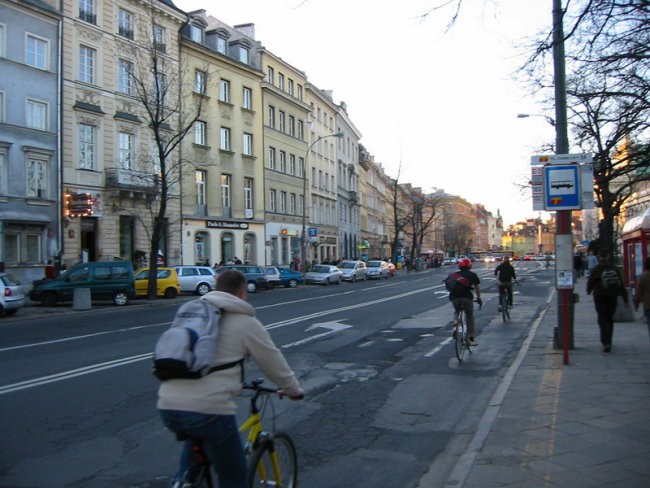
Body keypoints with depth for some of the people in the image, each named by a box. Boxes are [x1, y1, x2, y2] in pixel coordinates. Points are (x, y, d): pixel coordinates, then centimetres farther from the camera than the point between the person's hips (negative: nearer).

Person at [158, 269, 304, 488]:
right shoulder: (246, 322, 2)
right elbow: (274, 363, 10)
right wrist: (293, 390, 28)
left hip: (167, 406, 6)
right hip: (208, 409, -5)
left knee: (194, 436, 35)